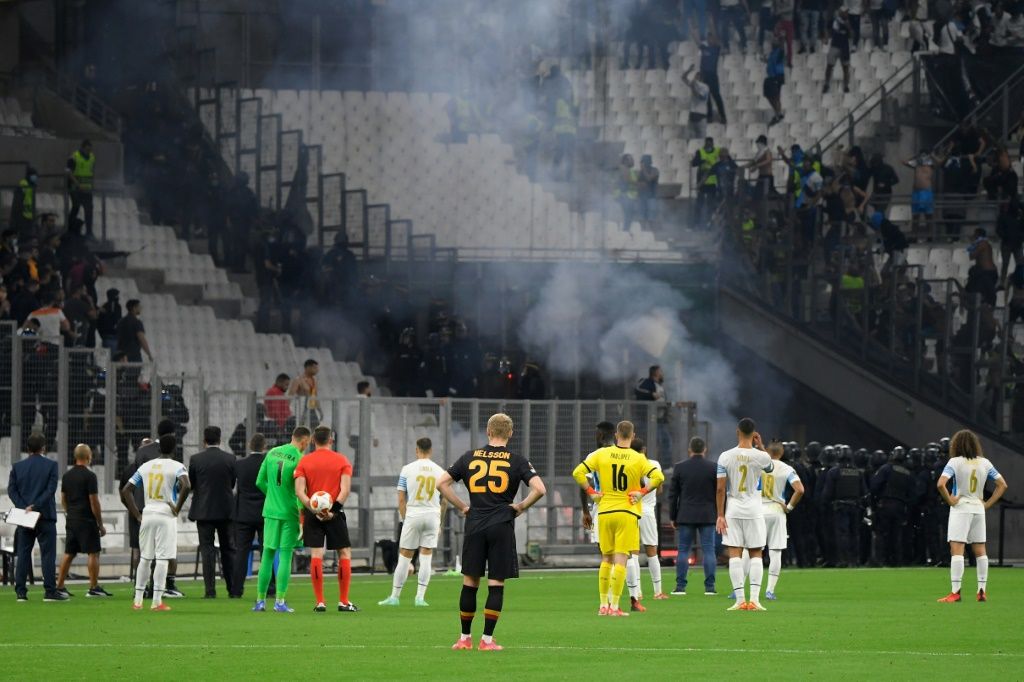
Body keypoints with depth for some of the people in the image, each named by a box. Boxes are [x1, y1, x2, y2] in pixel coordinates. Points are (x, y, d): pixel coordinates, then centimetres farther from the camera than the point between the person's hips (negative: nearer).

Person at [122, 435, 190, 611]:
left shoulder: (146, 466, 10)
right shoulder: (177, 467, -4)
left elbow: (126, 491, 9)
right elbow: (186, 486, -24)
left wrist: (137, 515, 9)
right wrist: (177, 508, -12)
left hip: (147, 516, 5)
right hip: (166, 516, -5)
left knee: (145, 557, 13)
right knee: (162, 558, -4)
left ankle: (138, 600, 13)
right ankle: (157, 601, -7)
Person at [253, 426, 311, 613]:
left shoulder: (272, 453, 6)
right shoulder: (299, 459, -11)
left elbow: (260, 482, 11)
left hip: (270, 511, 5)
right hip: (289, 512, -5)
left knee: (267, 555, 10)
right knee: (285, 556, -2)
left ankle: (260, 600, 10)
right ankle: (280, 601, -6)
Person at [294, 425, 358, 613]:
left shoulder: (304, 462, 4)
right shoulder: (342, 460, 2)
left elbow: (299, 490, -7)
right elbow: (345, 489, -10)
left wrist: (312, 509, -13)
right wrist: (333, 509, -13)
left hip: (312, 513, 1)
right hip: (334, 514, -1)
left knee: (316, 555, 0)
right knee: (344, 553, 8)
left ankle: (320, 602, -4)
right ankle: (343, 601, 6)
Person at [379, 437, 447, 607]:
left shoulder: (407, 469, -2)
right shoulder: (439, 471, 4)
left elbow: (401, 499, -1)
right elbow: (445, 502, 8)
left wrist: (404, 519, 8)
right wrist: (440, 522, 18)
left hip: (413, 515, -1)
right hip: (433, 516, 1)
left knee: (404, 557, 5)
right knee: (426, 556, 5)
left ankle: (395, 596, 10)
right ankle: (420, 597, 1)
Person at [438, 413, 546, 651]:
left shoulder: (470, 457, 7)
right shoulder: (517, 461, 0)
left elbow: (442, 483, 7)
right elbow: (539, 489, -11)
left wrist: (462, 506, 11)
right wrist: (521, 506, 4)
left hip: (474, 524, 2)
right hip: (502, 526, -2)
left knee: (470, 582, 9)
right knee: (496, 584, 2)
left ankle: (465, 637, 14)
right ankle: (487, 639, 0)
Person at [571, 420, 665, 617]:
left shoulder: (601, 454, 2)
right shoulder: (638, 459, -4)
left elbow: (578, 473, -3)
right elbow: (658, 476, -15)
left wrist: (591, 492, 4)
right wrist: (642, 492, -6)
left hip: (605, 512, 3)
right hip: (628, 512, -2)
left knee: (606, 558, 14)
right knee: (620, 559, -3)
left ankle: (603, 604, 15)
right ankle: (614, 606, -8)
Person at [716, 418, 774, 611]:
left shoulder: (725, 457, -5)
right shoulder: (760, 457, -5)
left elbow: (720, 488, -6)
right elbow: (771, 467, 20)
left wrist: (720, 515, -1)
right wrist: (760, 446, 15)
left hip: (733, 510, 0)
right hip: (754, 511, 0)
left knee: (734, 554, 0)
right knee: (756, 554, 6)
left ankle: (740, 600, -7)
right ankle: (754, 598, -5)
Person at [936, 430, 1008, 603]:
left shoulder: (955, 462, -8)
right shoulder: (984, 463, 6)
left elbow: (941, 484, -22)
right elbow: (1002, 485, 6)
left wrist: (950, 500, -9)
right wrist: (988, 504, 6)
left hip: (960, 508, -5)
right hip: (978, 508, 5)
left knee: (956, 550, -7)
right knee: (980, 550, 11)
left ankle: (956, 592, -14)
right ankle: (982, 590, 10)